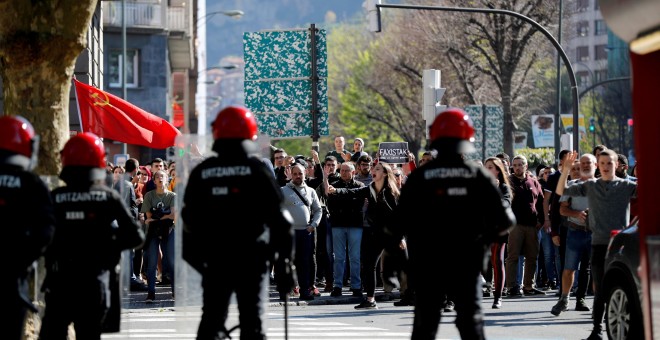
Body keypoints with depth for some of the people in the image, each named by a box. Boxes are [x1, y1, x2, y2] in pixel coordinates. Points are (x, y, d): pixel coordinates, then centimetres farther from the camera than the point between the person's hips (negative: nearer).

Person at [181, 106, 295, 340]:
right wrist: (284, 261, -1)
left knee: (212, 321, 10)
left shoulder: (201, 173, 4)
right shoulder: (258, 171, -5)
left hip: (214, 259, 3)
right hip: (252, 259, -2)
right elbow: (279, 218, -7)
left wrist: (193, 256, 18)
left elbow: (190, 220, 9)